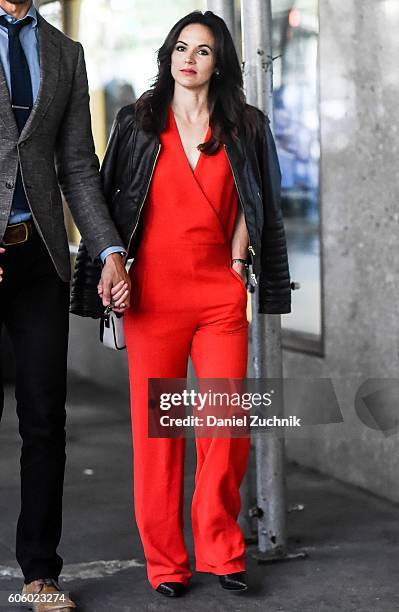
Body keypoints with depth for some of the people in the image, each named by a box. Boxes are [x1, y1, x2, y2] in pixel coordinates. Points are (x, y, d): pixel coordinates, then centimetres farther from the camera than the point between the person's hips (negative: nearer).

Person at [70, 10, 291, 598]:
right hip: (153, 295, 0)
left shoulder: (244, 128, 10)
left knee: (227, 424, -6)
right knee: (155, 427, 0)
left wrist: (239, 255, 5)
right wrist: (111, 267, 4)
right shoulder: (138, 123, 9)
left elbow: (257, 204, 18)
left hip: (221, 297, 0)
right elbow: (109, 198, 11)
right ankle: (165, 561, 10)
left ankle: (221, 550, 10)